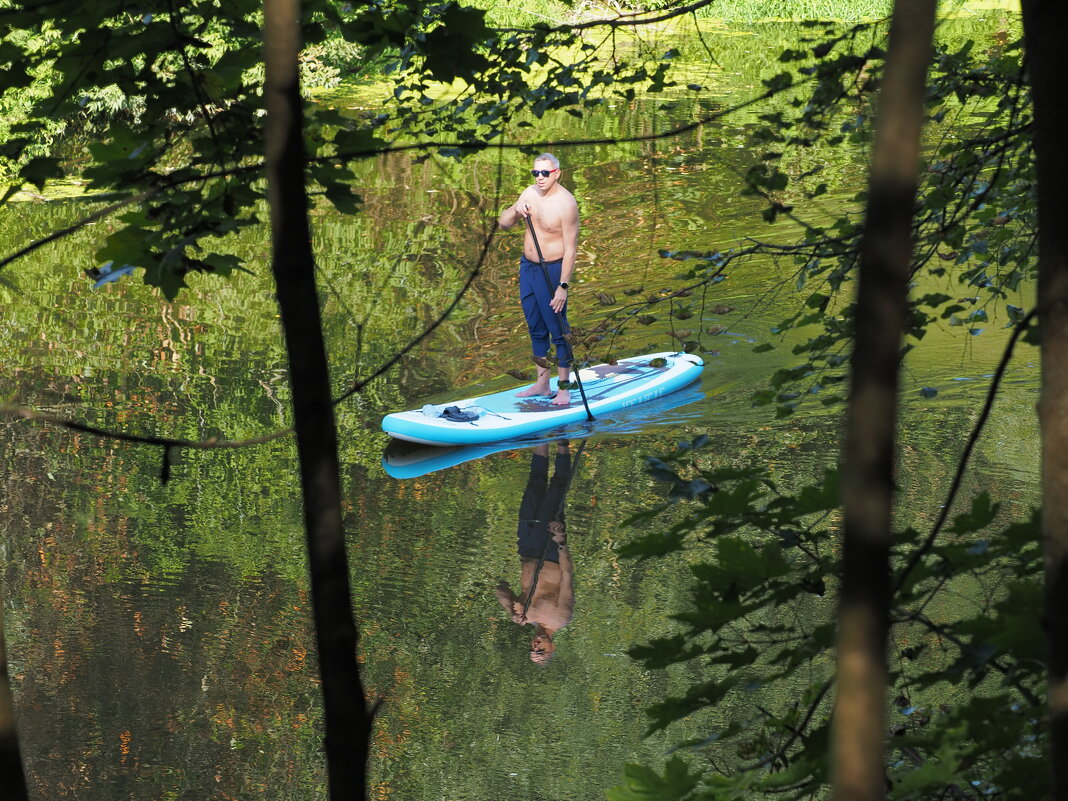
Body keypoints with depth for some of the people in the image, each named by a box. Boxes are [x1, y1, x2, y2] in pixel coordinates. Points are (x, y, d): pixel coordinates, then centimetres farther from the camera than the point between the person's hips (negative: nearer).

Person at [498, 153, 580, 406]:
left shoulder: (566, 203, -17)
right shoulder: (530, 193, 4)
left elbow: (570, 248, -18)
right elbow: (503, 224, 7)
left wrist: (563, 286, -21)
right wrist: (516, 210, -15)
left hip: (552, 270, -7)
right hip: (527, 266, 7)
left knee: (558, 331, -2)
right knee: (536, 329, 15)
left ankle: (564, 389, 6)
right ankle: (542, 383, 25)